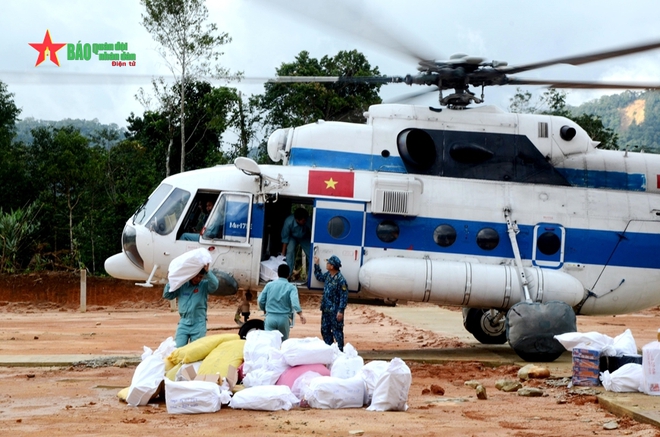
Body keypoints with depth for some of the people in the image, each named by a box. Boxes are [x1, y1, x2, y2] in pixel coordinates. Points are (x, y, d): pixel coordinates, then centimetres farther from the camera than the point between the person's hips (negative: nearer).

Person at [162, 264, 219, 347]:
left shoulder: (205, 285, 1)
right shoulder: (182, 285, 6)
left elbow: (214, 285, -20)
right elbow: (167, 295, 8)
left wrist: (207, 272, -32)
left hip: (198, 324, -2)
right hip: (183, 324, 2)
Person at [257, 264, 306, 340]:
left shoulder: (269, 285, 4)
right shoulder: (291, 287, -2)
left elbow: (261, 300, 5)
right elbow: (294, 300, -20)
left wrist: (265, 310, 25)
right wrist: (300, 314, -31)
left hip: (270, 317, 1)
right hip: (284, 318, -1)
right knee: (283, 342, 12)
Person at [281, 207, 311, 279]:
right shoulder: (289, 222, -37)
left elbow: (312, 232, -21)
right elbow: (285, 237, -24)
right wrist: (283, 252, -17)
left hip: (305, 237, 1)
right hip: (292, 237, -1)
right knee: (290, 251, -22)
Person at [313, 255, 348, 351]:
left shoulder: (340, 279, -21)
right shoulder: (328, 275, 5)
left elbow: (344, 296, -20)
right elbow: (319, 277, 28)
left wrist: (341, 311, -22)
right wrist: (316, 264, 24)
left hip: (335, 311, -9)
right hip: (326, 309, 9)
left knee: (337, 331, -2)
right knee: (325, 330, 16)